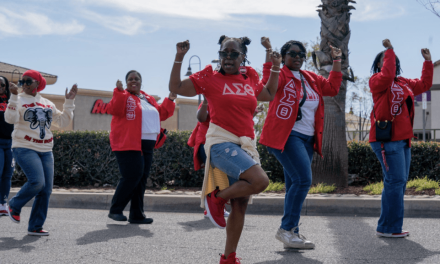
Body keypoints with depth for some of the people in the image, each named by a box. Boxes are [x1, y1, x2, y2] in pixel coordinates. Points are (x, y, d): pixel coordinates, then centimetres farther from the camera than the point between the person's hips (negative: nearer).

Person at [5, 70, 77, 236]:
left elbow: (63, 122, 14)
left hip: (46, 151, 6)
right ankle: (14, 206, 3)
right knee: (37, 182, -23)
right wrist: (14, 97, -24)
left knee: (46, 190, 0)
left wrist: (69, 102, 9)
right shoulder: (19, 100, 0)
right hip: (25, 148, -5)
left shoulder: (48, 104, 15)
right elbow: (11, 119, -17)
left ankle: (35, 227, 8)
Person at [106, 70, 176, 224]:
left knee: (141, 179, 7)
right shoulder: (123, 96, -1)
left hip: (147, 145, 8)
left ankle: (137, 215, 12)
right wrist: (119, 91, -26)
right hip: (128, 144, -7)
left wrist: (170, 100, 13)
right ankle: (115, 210, -3)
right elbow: (114, 110, -19)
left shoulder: (148, 99, 21)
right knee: (132, 176, -15)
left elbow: (161, 114, 24)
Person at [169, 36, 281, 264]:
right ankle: (216, 197, -5)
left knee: (240, 205, 5)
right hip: (222, 142, -6)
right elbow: (176, 87, 0)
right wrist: (179, 58, -6)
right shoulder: (209, 78, 0)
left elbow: (270, 95, 31)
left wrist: (275, 68, 21)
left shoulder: (250, 79, 13)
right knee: (260, 181, -28)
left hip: (246, 146, 6)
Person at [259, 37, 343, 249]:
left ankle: (291, 232, 15)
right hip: (286, 136, -8)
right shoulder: (281, 74, -3)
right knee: (303, 179, -19)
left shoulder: (311, 78, 19)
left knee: (295, 185, 10)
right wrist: (268, 52, -27)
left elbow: (332, 88, 18)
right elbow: (268, 81, -24)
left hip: (307, 139, 8)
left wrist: (337, 61, 17)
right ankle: (287, 229, -13)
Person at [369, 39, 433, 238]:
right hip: (387, 139, -9)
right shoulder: (376, 80, -3)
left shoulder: (404, 83, 20)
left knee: (400, 182, 9)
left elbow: (425, 84, 28)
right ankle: (390, 228, -8)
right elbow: (387, 75, -24)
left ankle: (387, 227, 15)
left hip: (403, 139, 9)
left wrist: (428, 62, 21)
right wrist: (389, 50, -16)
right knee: (396, 180, -13)